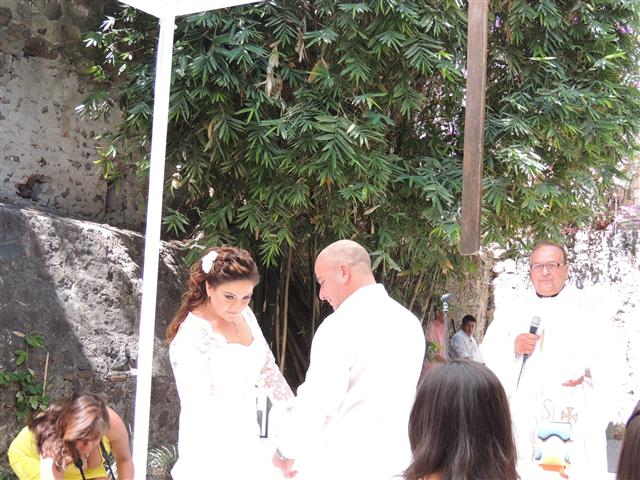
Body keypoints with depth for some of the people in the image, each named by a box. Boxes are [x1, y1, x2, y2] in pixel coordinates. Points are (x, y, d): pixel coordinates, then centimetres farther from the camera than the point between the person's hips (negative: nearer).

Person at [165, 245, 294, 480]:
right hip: (211, 447, -7)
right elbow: (200, 411, -25)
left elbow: (267, 368, 14)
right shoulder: (191, 339, -21)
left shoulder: (244, 314, 1)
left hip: (246, 438, 7)